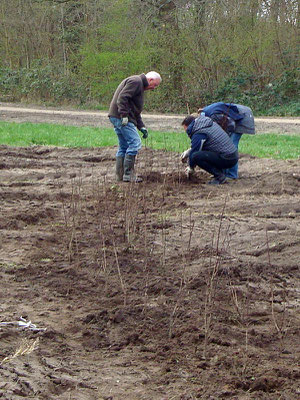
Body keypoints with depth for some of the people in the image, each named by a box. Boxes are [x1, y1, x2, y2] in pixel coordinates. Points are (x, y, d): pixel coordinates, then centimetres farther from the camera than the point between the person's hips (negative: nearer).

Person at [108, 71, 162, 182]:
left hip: (117, 118, 11)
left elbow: (135, 111, 29)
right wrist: (124, 115, -24)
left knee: (124, 146, 13)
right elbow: (122, 97, -20)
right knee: (135, 143, -11)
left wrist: (142, 127, 21)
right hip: (121, 118, -11)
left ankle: (120, 175, 16)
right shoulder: (135, 81, -8)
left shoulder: (140, 85, 26)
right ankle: (128, 175, -10)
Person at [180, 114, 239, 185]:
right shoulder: (211, 123, 17)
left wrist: (191, 168, 13)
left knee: (195, 156, -19)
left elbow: (194, 152, -4)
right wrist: (188, 151, 28)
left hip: (226, 159, -10)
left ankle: (219, 176, -10)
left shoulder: (198, 134, -11)